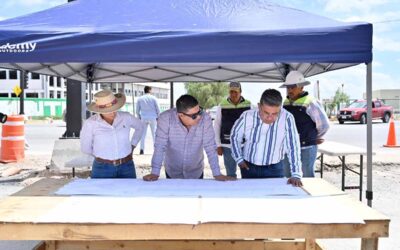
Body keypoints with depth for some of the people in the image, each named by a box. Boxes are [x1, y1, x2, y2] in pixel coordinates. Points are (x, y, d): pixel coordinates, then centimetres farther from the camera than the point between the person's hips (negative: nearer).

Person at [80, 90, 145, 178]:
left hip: (126, 168, 2)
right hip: (103, 169, -2)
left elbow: (140, 126, 16)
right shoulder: (90, 123, -14)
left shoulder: (126, 117, -5)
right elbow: (85, 148, 0)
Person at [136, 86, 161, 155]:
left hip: (144, 118, 1)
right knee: (154, 134, 5)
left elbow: (137, 110, 6)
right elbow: (158, 109, -1)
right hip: (153, 118, -1)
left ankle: (142, 149, -3)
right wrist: (158, 117, 10)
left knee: (143, 134, 5)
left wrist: (139, 118, 17)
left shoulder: (140, 99, 5)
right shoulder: (153, 98, 0)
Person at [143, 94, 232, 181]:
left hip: (196, 173, 1)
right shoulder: (165, 118, -25)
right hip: (173, 173, 0)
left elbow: (210, 147, -18)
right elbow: (160, 147, -23)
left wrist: (217, 174, -21)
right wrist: (155, 173, -29)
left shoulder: (205, 119, -23)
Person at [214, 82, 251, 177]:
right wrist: (218, 145, 2)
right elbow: (216, 126, 5)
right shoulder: (222, 106, -1)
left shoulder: (248, 105, -1)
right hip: (227, 146, 0)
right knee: (230, 174, 10)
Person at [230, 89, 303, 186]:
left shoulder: (287, 119, -21)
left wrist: (296, 175, -24)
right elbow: (234, 136, 3)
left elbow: (293, 147, -20)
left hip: (274, 169, -1)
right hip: (249, 167, 2)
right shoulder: (247, 116, -15)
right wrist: (239, 159, 2)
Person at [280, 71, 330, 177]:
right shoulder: (286, 103, 7)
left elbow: (324, 124, -6)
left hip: (306, 148, -6)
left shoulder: (310, 103, -11)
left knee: (307, 176, 3)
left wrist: (314, 138, 6)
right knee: (288, 176, 13)